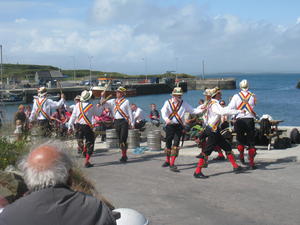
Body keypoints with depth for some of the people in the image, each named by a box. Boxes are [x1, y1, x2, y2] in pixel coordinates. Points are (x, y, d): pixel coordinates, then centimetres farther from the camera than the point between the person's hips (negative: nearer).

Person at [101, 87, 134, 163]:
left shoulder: (126, 101, -1)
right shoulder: (113, 101, 13)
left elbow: (130, 112, 1)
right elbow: (104, 104, 15)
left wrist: (132, 123, 0)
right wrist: (102, 97, -2)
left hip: (124, 121, -5)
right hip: (116, 121, 5)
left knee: (123, 139, -11)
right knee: (119, 139, 9)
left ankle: (124, 156, -4)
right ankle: (124, 155, 19)